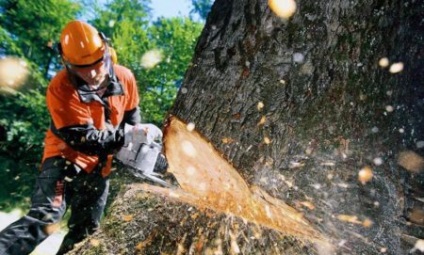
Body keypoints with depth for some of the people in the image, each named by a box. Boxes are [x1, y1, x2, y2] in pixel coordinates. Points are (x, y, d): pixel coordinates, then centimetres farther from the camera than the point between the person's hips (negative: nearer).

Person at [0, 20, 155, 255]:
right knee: (44, 217, -22)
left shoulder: (124, 78, -10)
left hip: (98, 165, 5)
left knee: (85, 230, 12)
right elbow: (83, 139, -27)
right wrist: (126, 137, -30)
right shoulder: (60, 88, -24)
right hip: (66, 157, -4)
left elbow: (132, 115, 8)